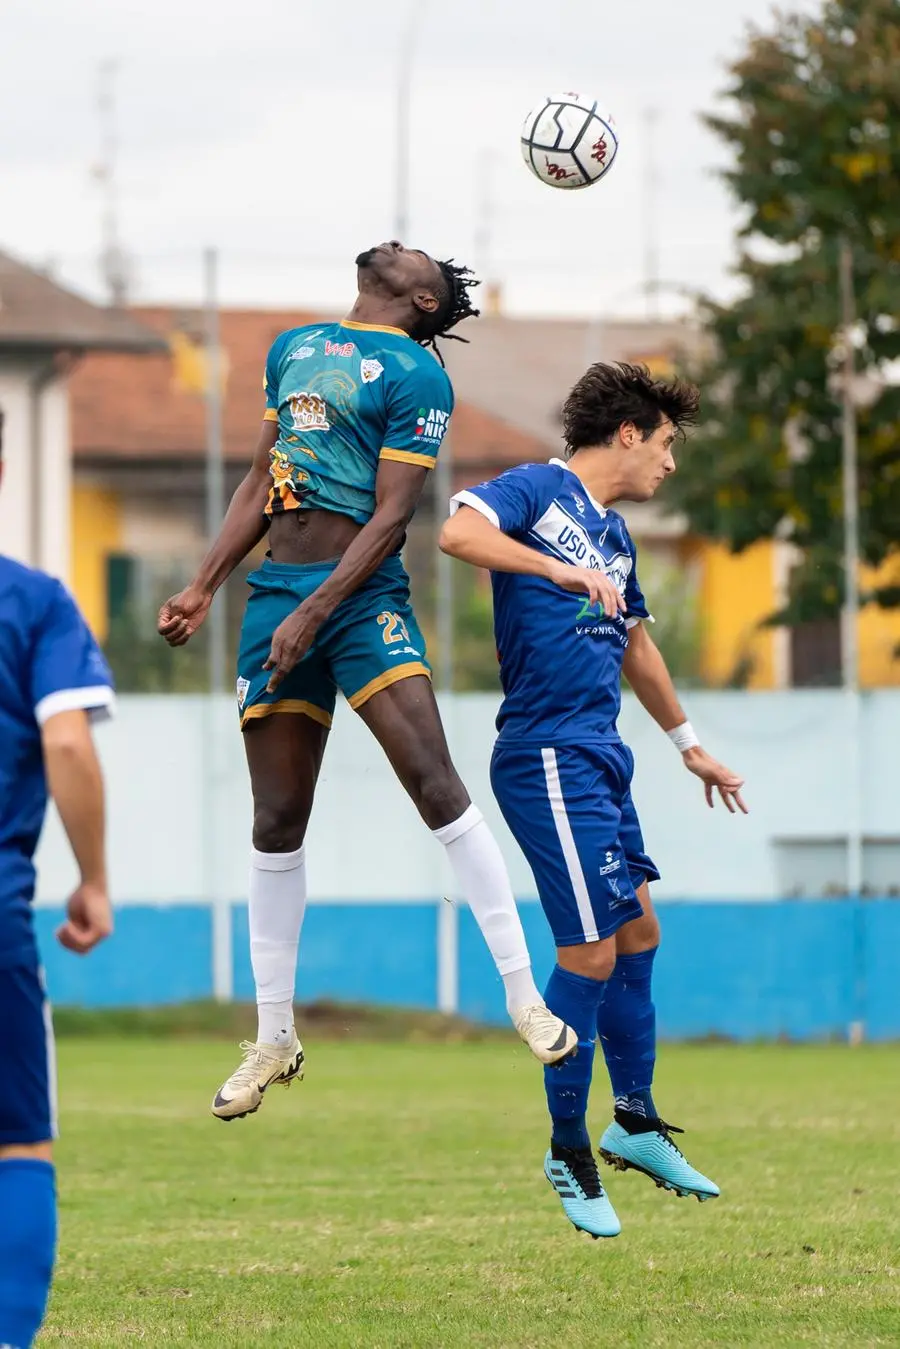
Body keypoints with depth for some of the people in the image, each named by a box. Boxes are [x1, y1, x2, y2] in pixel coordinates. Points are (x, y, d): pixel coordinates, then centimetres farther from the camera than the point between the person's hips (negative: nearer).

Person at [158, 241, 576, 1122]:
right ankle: (274, 1039, 14)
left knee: (435, 785, -18)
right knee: (277, 820, 5)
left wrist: (313, 614, -17)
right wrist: (204, 588, 18)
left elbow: (389, 516, -10)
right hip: (277, 590, 6)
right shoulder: (295, 348, 18)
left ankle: (525, 999, -15)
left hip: (361, 591, -6)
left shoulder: (414, 374, -3)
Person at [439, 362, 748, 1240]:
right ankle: (569, 1150, 4)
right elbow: (458, 533, -25)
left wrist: (688, 745, 41)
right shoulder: (540, 490, -6)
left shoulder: (613, 538, 19)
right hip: (548, 761, -9)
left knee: (637, 932, 15)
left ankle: (635, 1123, 29)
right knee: (592, 951, -8)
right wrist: (562, 572, -33)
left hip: (599, 757, 9)